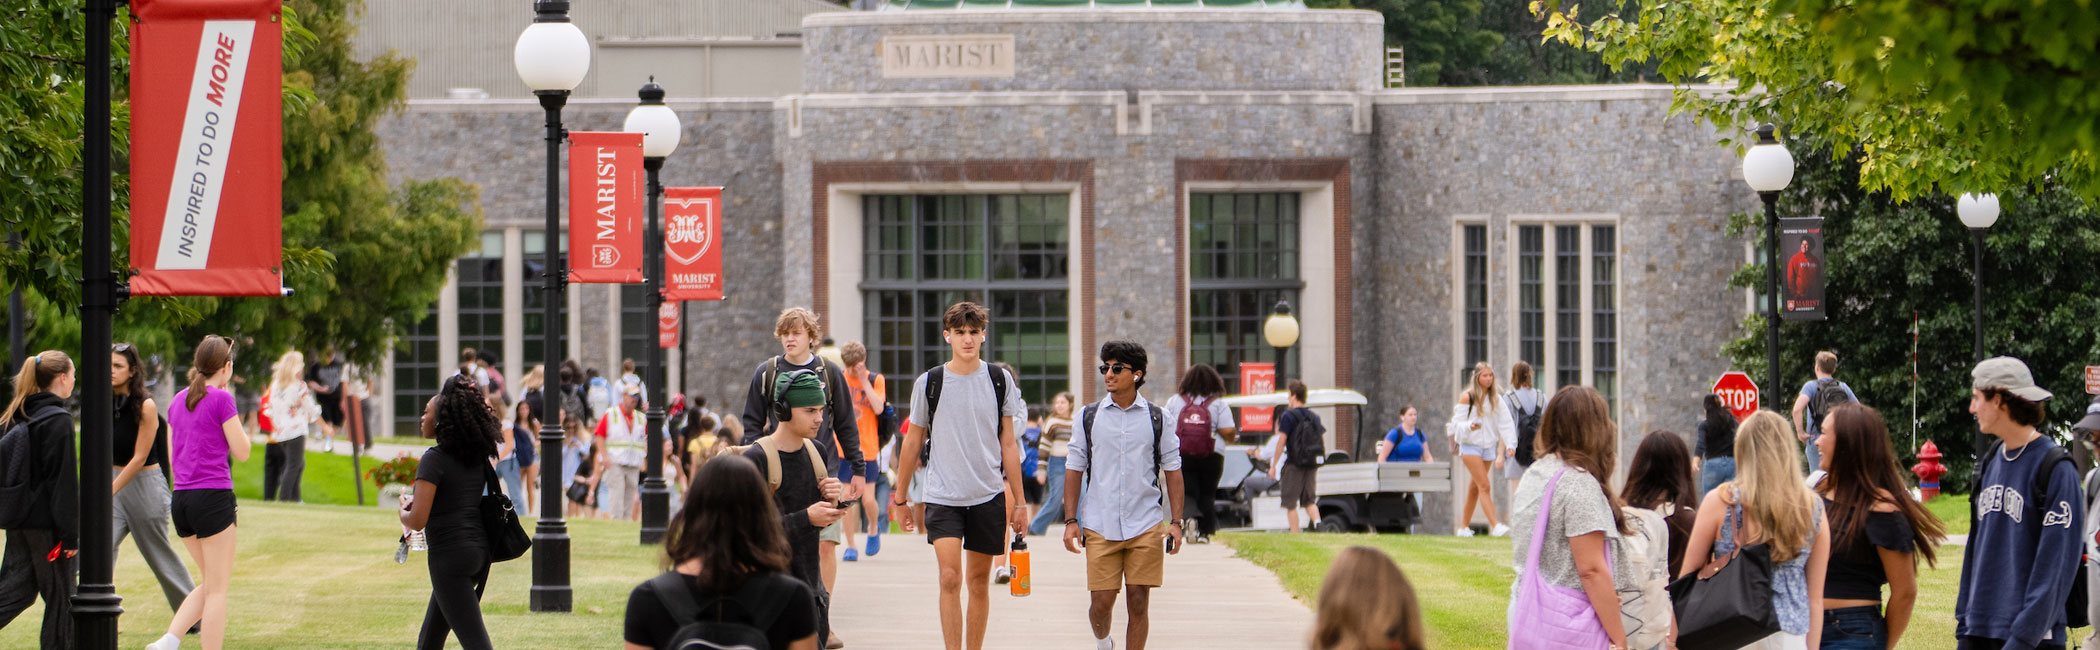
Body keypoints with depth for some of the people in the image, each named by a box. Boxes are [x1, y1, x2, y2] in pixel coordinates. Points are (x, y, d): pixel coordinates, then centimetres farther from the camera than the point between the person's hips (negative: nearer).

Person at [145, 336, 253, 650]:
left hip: (180, 499, 7)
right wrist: (237, 423, 10)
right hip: (214, 496, -7)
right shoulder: (221, 399, -9)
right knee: (217, 589, 0)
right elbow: (241, 453, -6)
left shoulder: (178, 401, 12)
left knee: (212, 583, 18)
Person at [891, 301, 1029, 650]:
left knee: (979, 582, 8)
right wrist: (900, 498, 12)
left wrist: (1018, 501, 7)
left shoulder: (1000, 381, 3)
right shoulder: (928, 383, -1)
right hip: (942, 497, -2)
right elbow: (913, 443, 9)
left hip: (988, 496, 2)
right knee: (950, 578, -14)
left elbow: (1008, 444, 8)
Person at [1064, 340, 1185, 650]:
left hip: (1146, 526, 0)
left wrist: (1175, 522, 2)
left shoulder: (1157, 418, 6)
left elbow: (1173, 470, 9)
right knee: (1102, 602, -3)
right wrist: (1070, 521, 3)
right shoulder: (1089, 417, 7)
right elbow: (1074, 469, 10)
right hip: (1100, 527, 0)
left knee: (1139, 603, -1)